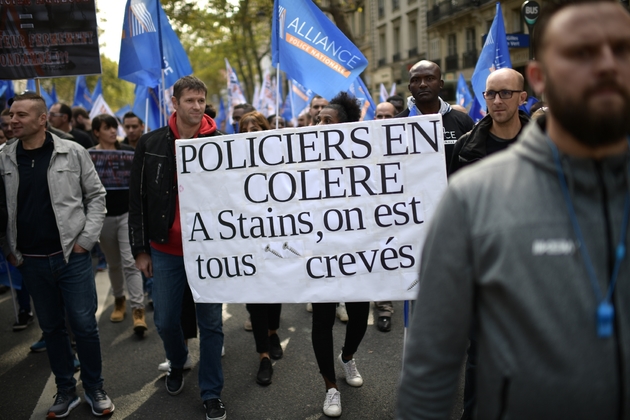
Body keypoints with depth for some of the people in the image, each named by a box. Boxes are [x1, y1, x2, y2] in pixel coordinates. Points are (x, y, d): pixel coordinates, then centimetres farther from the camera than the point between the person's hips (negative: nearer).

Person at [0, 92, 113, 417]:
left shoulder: (72, 153, -5)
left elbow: (96, 196, 0)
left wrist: (86, 239, -5)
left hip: (71, 256, -2)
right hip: (30, 261, 3)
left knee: (84, 326, 2)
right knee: (51, 327, 13)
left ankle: (95, 389, 21)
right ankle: (65, 391, 28)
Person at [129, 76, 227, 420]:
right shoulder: (151, 144, 1)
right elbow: (138, 199, 3)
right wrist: (140, 249, 1)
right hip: (165, 249, 1)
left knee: (211, 323, 6)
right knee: (165, 320, 12)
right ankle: (177, 364, 43)